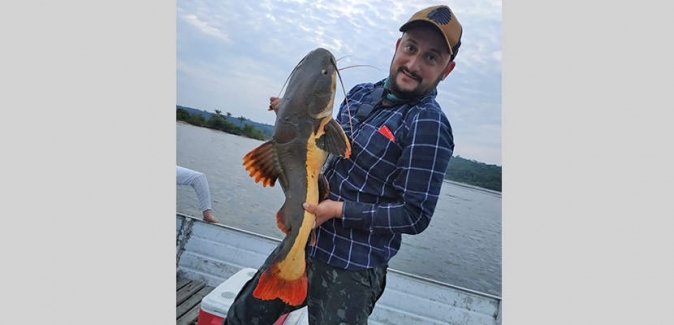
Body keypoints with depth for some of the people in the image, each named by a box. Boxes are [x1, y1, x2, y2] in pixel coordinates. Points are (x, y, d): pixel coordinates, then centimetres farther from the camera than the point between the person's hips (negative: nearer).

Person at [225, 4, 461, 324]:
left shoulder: (428, 126, -18)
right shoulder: (361, 93, 3)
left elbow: (415, 216, -18)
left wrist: (339, 210, -22)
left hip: (350, 270, -7)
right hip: (303, 244, 7)